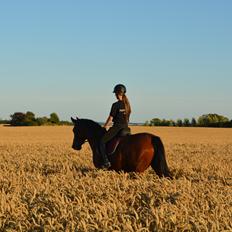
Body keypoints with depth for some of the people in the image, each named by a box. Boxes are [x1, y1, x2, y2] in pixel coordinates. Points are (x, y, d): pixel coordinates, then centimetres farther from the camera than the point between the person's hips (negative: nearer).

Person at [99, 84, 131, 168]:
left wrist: (104, 127, 3)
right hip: (126, 128, 7)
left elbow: (110, 118, -11)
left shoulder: (116, 105, -13)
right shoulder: (127, 104, 8)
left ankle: (106, 162, -11)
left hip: (117, 127, -7)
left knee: (102, 142, 0)